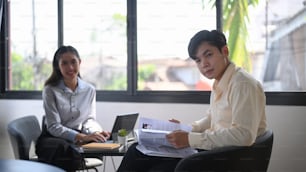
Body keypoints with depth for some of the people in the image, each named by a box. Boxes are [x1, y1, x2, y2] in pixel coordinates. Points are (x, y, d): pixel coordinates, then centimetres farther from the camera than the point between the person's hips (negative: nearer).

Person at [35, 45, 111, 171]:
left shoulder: (89, 90, 6)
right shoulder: (50, 90, -7)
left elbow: (89, 119, 12)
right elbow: (53, 126, -13)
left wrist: (97, 132, -13)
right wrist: (82, 137, -26)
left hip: (78, 138, 5)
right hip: (53, 137, -5)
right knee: (66, 149, -40)